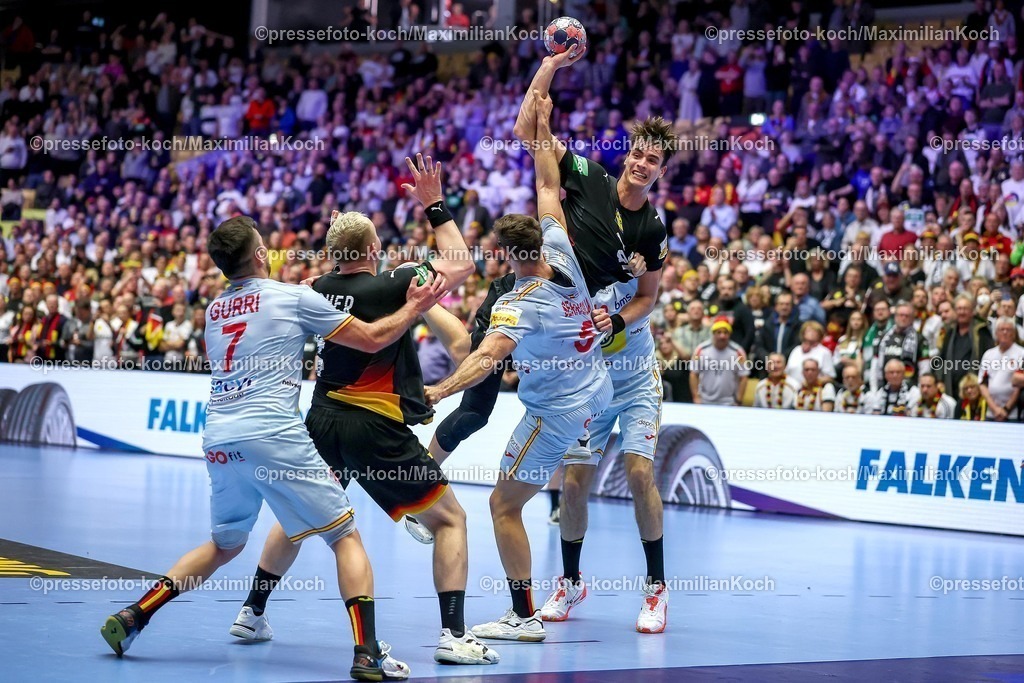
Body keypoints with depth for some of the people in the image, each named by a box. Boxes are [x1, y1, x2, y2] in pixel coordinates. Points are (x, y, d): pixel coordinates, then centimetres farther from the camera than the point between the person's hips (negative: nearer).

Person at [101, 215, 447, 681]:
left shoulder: (214, 310, 18)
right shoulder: (294, 297, 2)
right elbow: (373, 340, 6)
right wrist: (415, 307, 21)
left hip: (218, 440, 6)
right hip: (272, 436, -6)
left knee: (225, 544, 25)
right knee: (346, 537, 2)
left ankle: (132, 617, 17)